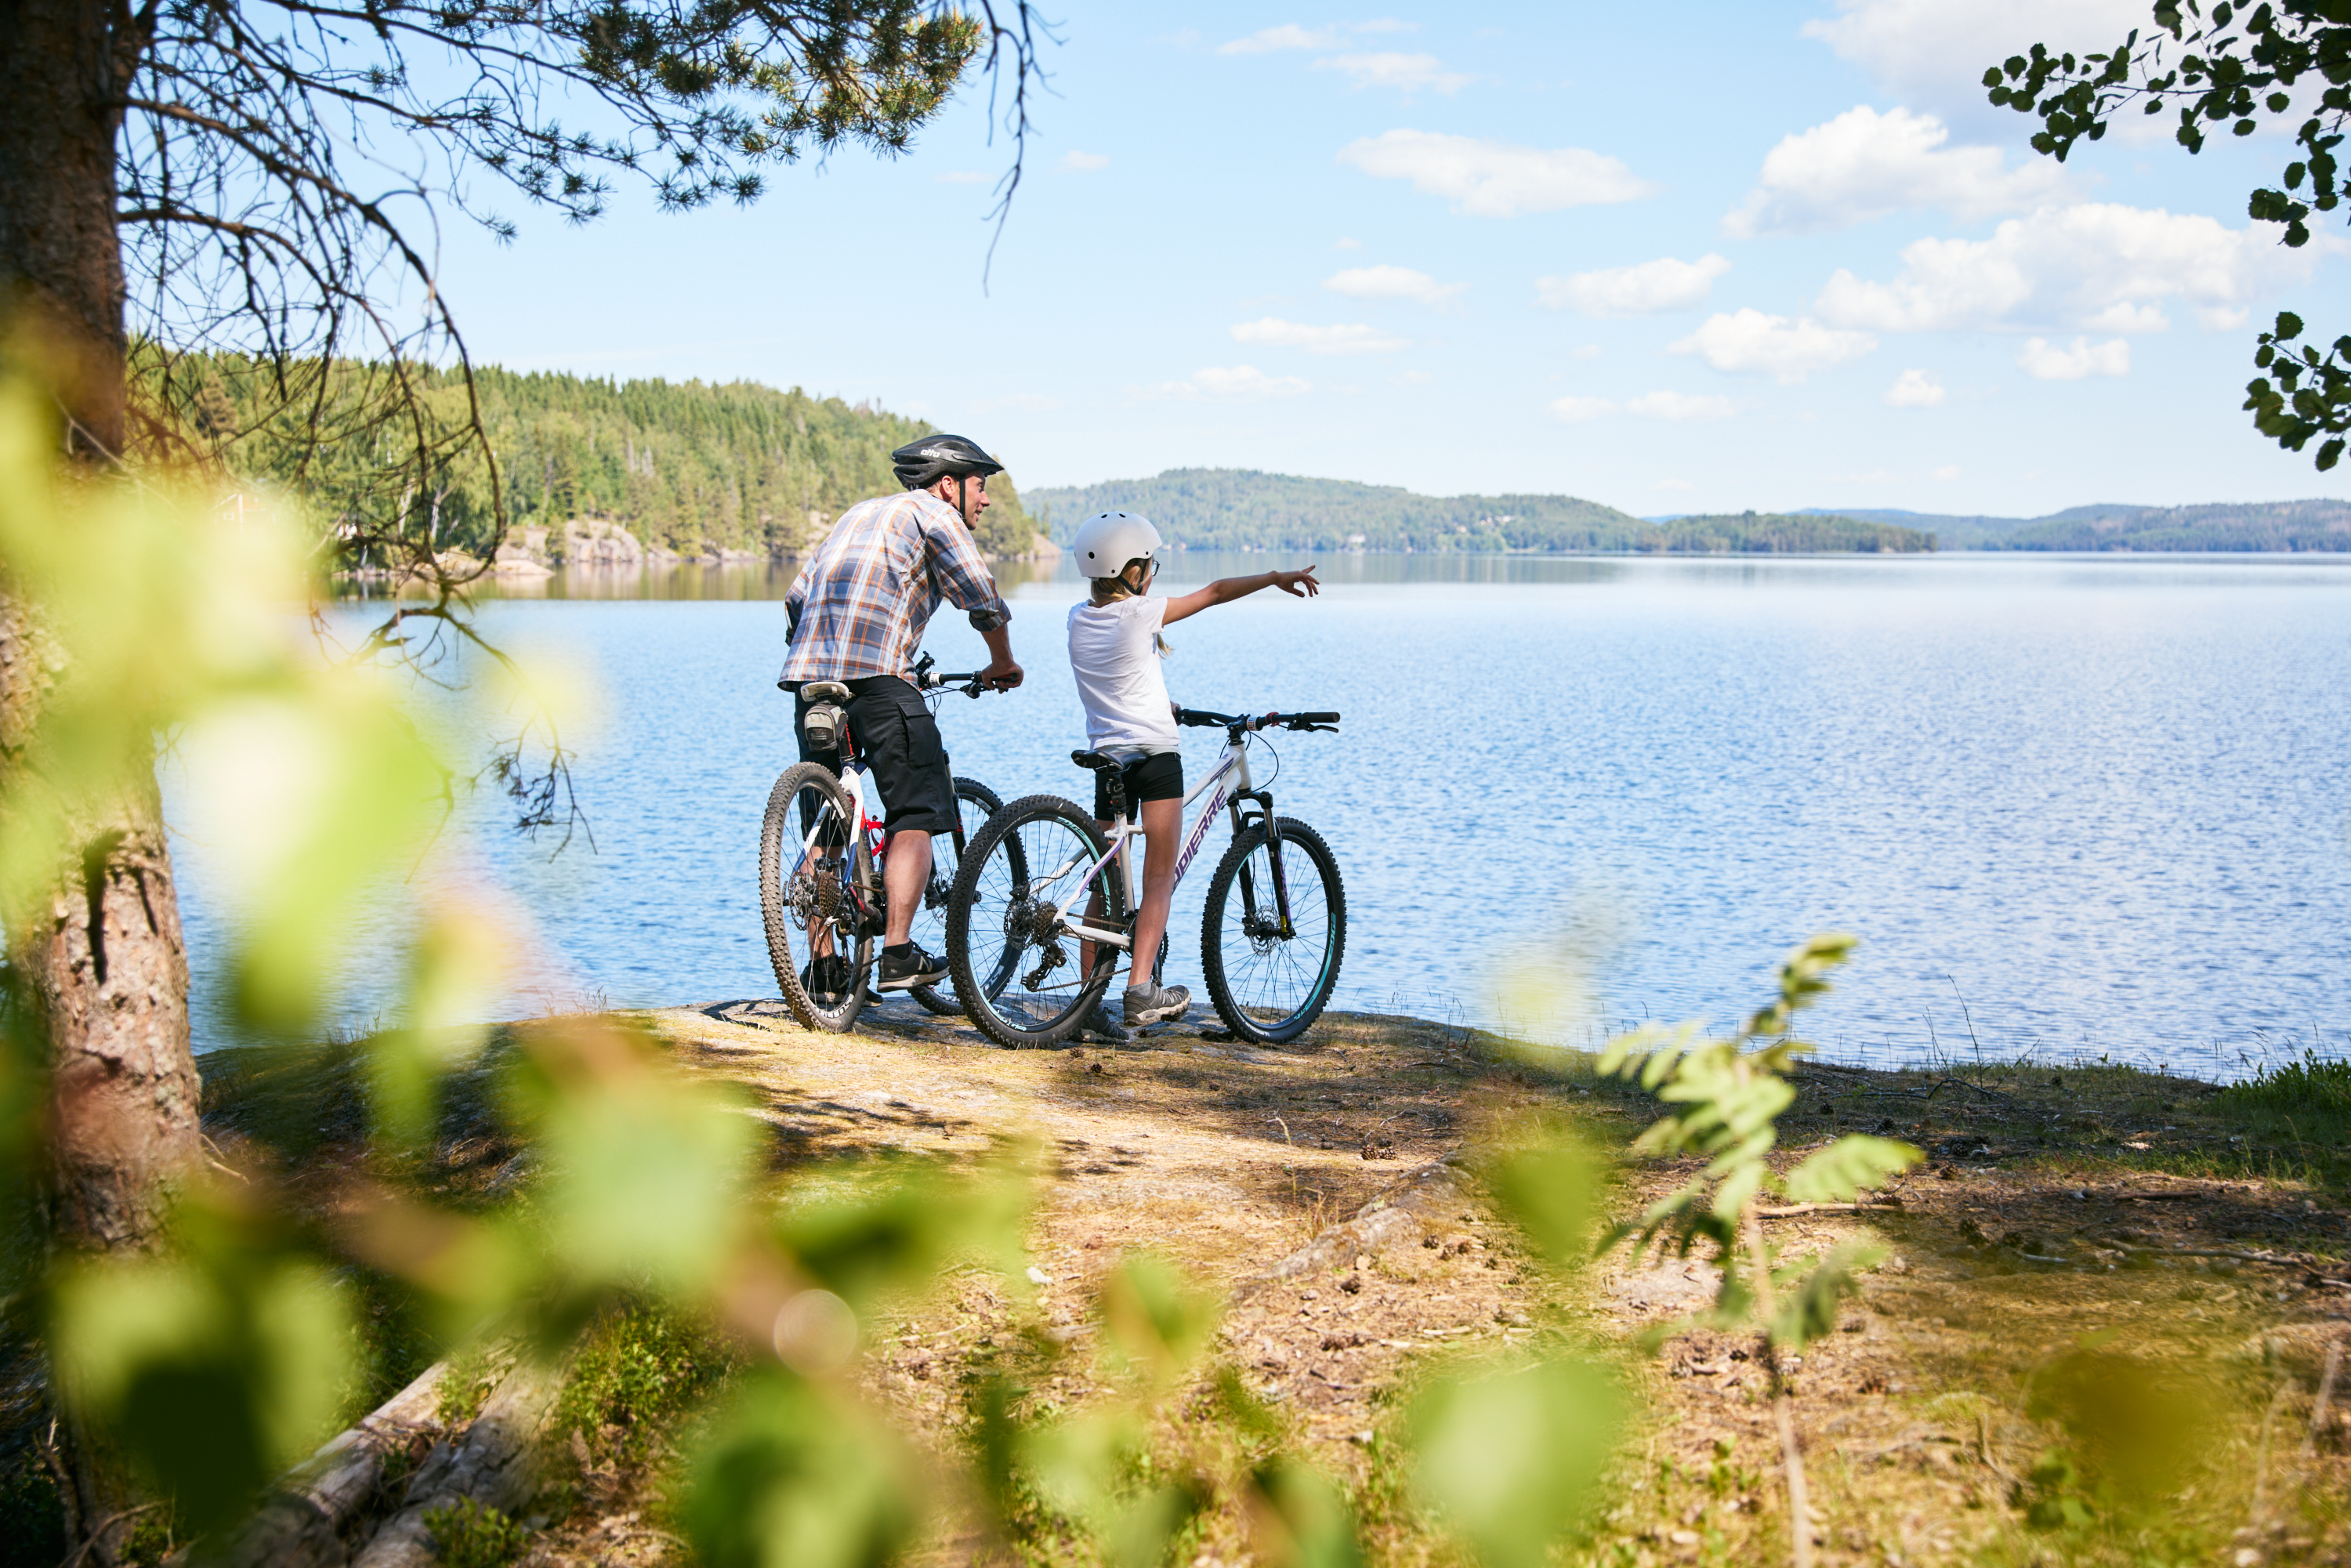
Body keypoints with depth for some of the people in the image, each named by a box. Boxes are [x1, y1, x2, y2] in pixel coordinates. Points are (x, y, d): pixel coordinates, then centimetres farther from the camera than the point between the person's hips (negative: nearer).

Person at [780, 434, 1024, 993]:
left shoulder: (859, 512, 28)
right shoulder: (934, 514, 6)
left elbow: (797, 597, 27)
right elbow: (985, 601, 0)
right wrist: (1003, 665, 16)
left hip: (808, 674, 7)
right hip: (877, 677, -7)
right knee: (915, 815, -1)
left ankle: (822, 964, 12)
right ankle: (898, 954, -8)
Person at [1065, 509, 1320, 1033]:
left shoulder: (1078, 617, 8)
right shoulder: (1142, 612, -9)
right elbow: (1216, 592, -2)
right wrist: (1278, 577, 9)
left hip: (1106, 757, 6)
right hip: (1155, 754, -5)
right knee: (1159, 880, 0)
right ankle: (1142, 988, -11)